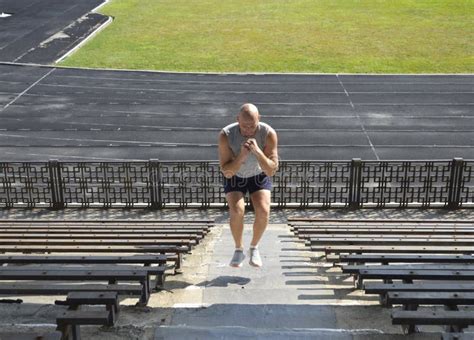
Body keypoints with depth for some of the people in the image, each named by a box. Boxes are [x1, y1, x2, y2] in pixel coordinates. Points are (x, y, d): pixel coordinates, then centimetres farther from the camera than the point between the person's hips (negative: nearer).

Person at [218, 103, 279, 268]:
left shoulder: (269, 133, -30)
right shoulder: (226, 135, -32)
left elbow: (271, 171, -32)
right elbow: (227, 172, -29)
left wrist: (257, 151, -48)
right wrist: (242, 156, -46)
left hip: (259, 176, 1)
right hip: (235, 177, 0)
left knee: (263, 212, -22)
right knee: (237, 211, -25)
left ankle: (254, 248, 4)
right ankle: (239, 250, 0)